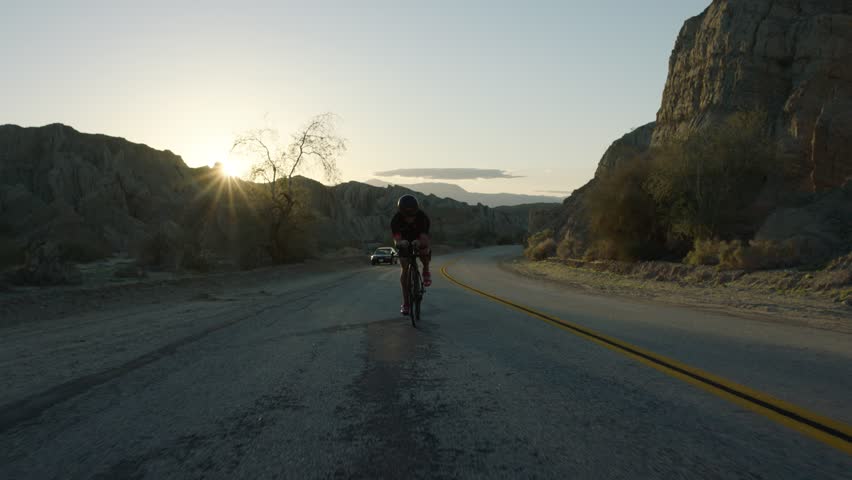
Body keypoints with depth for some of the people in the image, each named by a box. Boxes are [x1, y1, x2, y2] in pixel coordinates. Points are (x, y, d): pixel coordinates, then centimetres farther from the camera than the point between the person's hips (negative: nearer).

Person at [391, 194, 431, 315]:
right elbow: (396, 240, -32)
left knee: (425, 254, -33)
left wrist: (419, 242, -58)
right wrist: (400, 243, -56)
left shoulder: (422, 217, -29)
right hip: (404, 243, 0)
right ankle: (405, 303, -5)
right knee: (405, 270, -12)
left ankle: (426, 271, 0)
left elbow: (424, 238, -35)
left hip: (419, 241, 0)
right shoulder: (396, 220, -28)